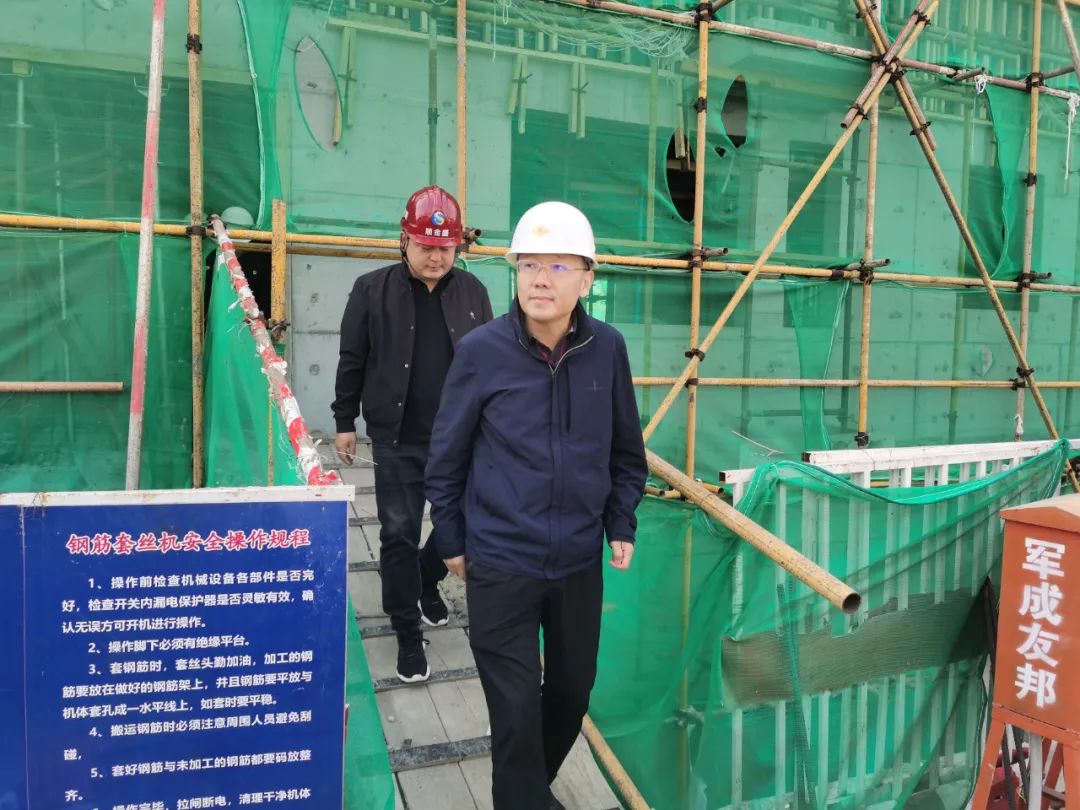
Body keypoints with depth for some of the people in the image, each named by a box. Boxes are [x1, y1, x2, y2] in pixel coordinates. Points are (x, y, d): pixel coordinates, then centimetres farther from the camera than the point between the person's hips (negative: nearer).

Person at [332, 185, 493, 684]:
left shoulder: (472, 292, 2)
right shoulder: (373, 291, -4)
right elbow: (351, 362, 3)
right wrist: (345, 422, 5)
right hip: (396, 442, -2)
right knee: (399, 535, 3)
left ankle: (427, 581, 46)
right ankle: (408, 632, 20)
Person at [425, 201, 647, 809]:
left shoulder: (607, 348, -6)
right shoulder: (482, 351, -13)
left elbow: (627, 452, 6)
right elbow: (447, 456, -3)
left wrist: (622, 525, 5)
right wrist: (452, 541, 3)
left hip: (581, 562, 4)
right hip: (500, 564, -3)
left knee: (573, 692, 21)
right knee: (515, 708, 5)